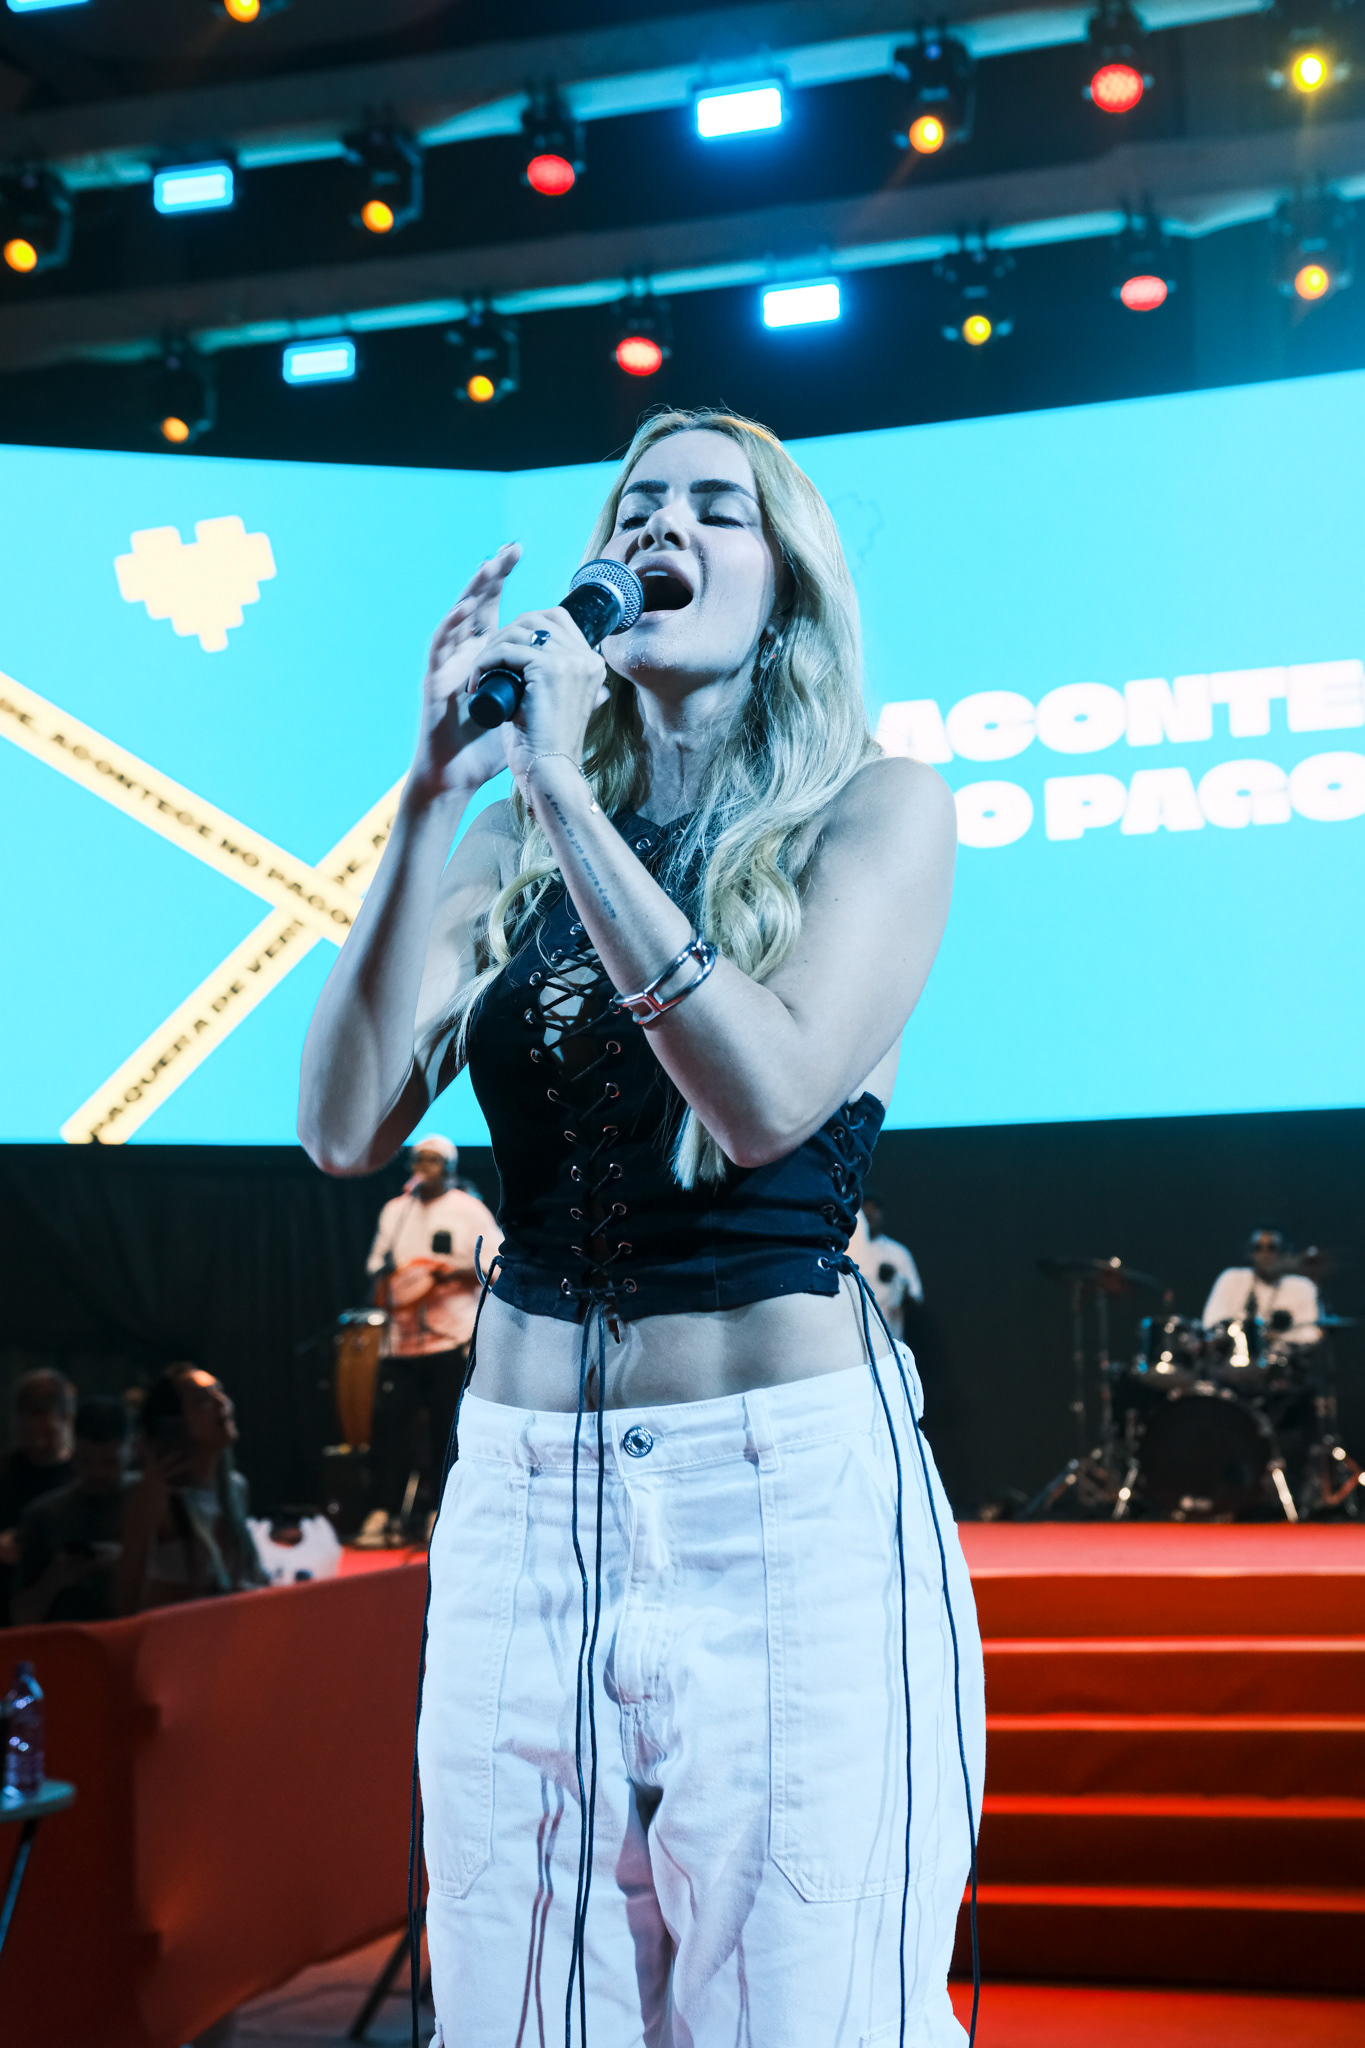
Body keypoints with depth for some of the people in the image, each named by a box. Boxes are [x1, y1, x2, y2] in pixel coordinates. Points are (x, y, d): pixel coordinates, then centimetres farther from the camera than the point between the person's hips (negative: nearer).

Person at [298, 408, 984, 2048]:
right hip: (520, 1490, 4)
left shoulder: (877, 807, -1)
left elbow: (767, 1097, -18)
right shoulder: (515, 843, 9)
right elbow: (346, 1126, -3)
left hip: (787, 1493, -4)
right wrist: (434, 794, -10)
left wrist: (565, 787, -17)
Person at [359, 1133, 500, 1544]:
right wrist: (382, 1273, 1)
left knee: (447, 1427, -3)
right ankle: (384, 1513, 5)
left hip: (453, 1340, -4)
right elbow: (379, 1262, 24)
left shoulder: (469, 1210, 1)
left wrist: (455, 1273, -18)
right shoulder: (395, 1210, 16)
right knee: (389, 1420, -1)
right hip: (403, 1337, 4)